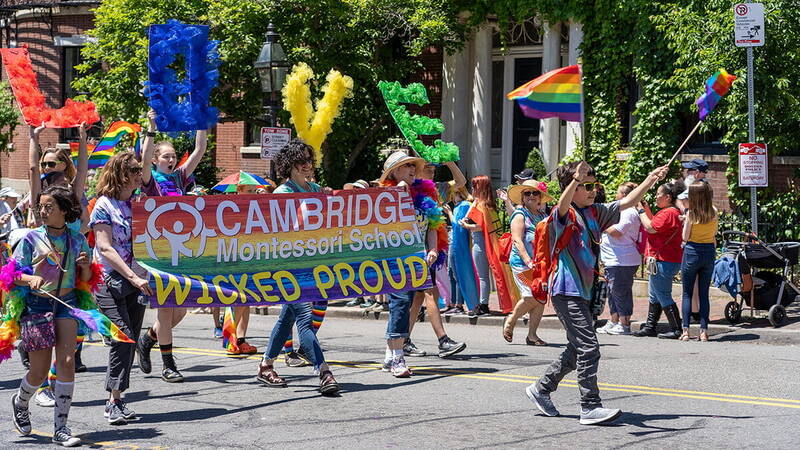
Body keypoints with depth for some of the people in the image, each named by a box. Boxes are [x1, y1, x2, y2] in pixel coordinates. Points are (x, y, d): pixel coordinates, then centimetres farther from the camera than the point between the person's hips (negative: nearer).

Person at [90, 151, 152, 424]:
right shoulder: (104, 205, -6)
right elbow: (105, 249, -13)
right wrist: (133, 277, -21)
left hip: (137, 282, 6)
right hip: (111, 281, -6)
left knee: (130, 340, 4)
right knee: (123, 338, -16)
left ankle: (117, 399, 10)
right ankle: (114, 402, -13)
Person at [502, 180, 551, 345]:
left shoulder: (542, 216, 19)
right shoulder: (520, 215, -2)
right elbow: (518, 241, -11)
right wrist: (528, 262, -21)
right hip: (522, 263, -7)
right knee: (532, 296, -15)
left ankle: (532, 335, 5)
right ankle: (511, 321, 9)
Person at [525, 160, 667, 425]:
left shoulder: (595, 213, 13)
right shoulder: (563, 214, -11)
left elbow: (627, 202, 17)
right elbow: (564, 204, -34)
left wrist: (651, 180, 8)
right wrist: (576, 180, -52)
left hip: (583, 290, 9)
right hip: (567, 291, -9)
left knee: (577, 349, 17)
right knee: (588, 348, -12)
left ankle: (541, 389, 30)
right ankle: (590, 407, -9)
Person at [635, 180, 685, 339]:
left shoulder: (668, 213, -18)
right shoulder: (669, 211, 16)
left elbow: (650, 227, -22)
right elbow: (655, 224, 24)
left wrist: (641, 211, -9)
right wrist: (647, 209, 17)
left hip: (664, 262, -11)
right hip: (659, 260, 11)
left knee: (663, 296, -6)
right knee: (654, 295, 17)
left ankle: (677, 330, -2)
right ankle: (650, 327, 25)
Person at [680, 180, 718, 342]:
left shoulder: (691, 213, -12)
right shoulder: (713, 212, -1)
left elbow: (685, 237, -8)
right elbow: (715, 232, 9)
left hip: (692, 251, -3)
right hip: (709, 251, 3)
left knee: (687, 293, 4)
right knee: (704, 293, 8)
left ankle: (685, 330, -3)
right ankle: (704, 331, 4)